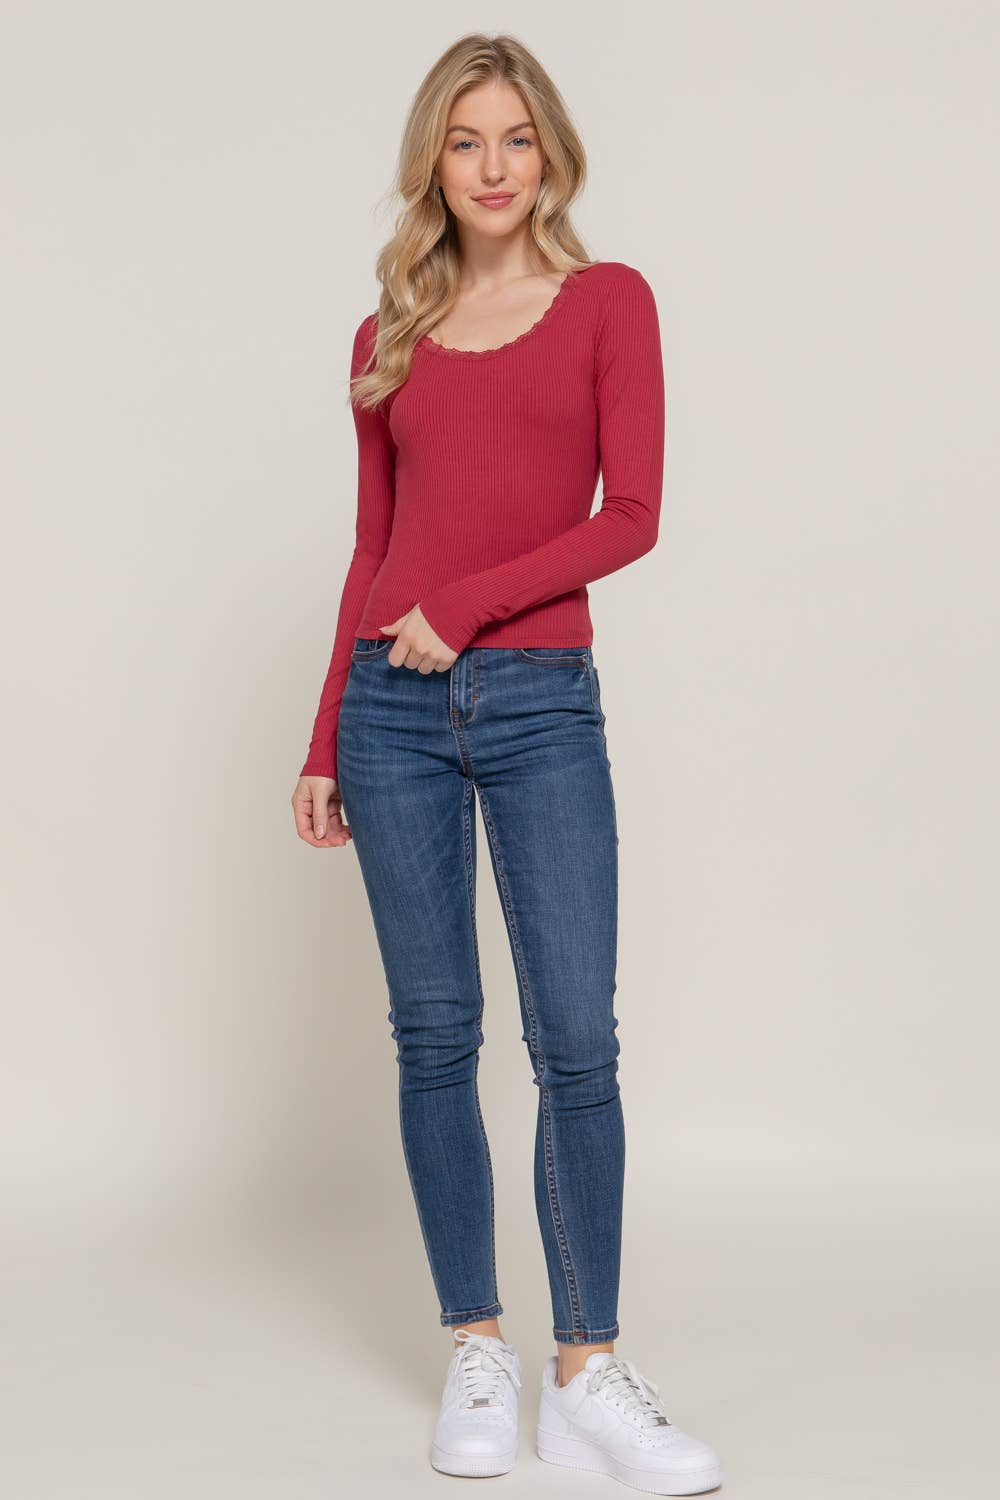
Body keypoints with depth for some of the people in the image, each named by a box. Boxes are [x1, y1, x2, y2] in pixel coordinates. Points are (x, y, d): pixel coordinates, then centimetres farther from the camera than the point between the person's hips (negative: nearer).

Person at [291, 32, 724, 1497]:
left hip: (540, 702, -2)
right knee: (435, 1033, 5)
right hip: (395, 706, 3)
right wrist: (324, 743, 13)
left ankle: (587, 1374, 6)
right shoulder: (389, 339, 13)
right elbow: (373, 551, 14)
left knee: (577, 1042, -5)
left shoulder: (609, 302, 5)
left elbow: (632, 516, -5)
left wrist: (460, 607, -10)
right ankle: (475, 1351, 16)